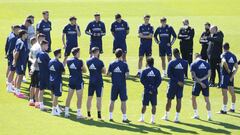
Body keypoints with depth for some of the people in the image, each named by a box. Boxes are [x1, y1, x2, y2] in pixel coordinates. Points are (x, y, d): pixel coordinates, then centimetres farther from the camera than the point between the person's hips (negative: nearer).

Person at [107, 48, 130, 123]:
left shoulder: (112, 64, -1)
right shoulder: (124, 64, -9)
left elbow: (108, 73, 1)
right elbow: (127, 75, -15)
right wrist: (124, 77, 6)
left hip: (114, 85, 3)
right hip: (122, 85, -3)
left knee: (112, 101, 12)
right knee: (123, 101, 2)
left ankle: (110, 117, 15)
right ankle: (124, 118, 2)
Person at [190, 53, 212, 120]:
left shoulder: (193, 64, -2)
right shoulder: (206, 63, 8)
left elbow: (194, 76, -10)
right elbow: (209, 74, -1)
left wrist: (200, 82, -14)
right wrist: (202, 79, -8)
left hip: (197, 83, -3)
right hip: (205, 83, 3)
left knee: (193, 98, 14)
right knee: (207, 99, 10)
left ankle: (196, 114, 14)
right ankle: (209, 115, 5)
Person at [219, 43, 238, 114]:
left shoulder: (223, 55, -10)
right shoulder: (233, 56, 8)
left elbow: (224, 62, -33)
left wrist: (228, 69, -19)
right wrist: (232, 76, -1)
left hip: (225, 75, -7)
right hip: (231, 76, 7)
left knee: (224, 92, -4)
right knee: (232, 92, 15)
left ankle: (224, 109, -3)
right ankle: (233, 108, 25)